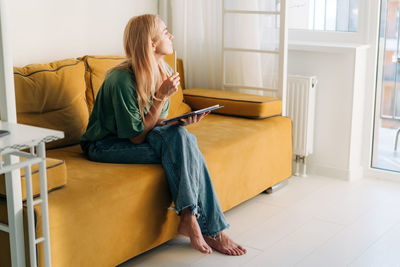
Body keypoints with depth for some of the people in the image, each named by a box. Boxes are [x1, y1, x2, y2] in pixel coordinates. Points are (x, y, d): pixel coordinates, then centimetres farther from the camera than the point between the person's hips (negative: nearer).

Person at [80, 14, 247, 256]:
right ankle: (211, 229, -22)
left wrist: (180, 122, -15)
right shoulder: (122, 80, -24)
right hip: (106, 145, -6)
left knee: (179, 135, -25)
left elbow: (158, 123, 6)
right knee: (181, 149, -26)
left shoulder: (165, 72, -1)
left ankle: (190, 220, -22)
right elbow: (137, 137, -20)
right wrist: (162, 97, -25)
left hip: (134, 138, 7)